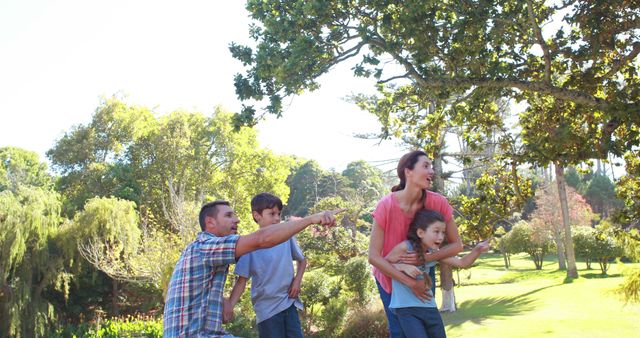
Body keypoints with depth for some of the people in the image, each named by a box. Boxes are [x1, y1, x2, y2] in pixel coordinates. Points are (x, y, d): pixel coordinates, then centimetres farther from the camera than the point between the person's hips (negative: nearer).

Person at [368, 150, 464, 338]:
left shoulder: (438, 203, -22)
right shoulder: (387, 205, -28)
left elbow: (457, 245, -14)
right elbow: (374, 256, -27)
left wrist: (426, 257, -31)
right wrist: (410, 283, -29)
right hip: (390, 276, -2)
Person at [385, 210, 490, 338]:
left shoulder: (435, 253, 2)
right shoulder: (405, 248, -13)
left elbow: (462, 263, 4)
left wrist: (477, 250, -11)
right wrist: (403, 266, -22)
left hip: (428, 306, 6)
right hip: (406, 308, -6)